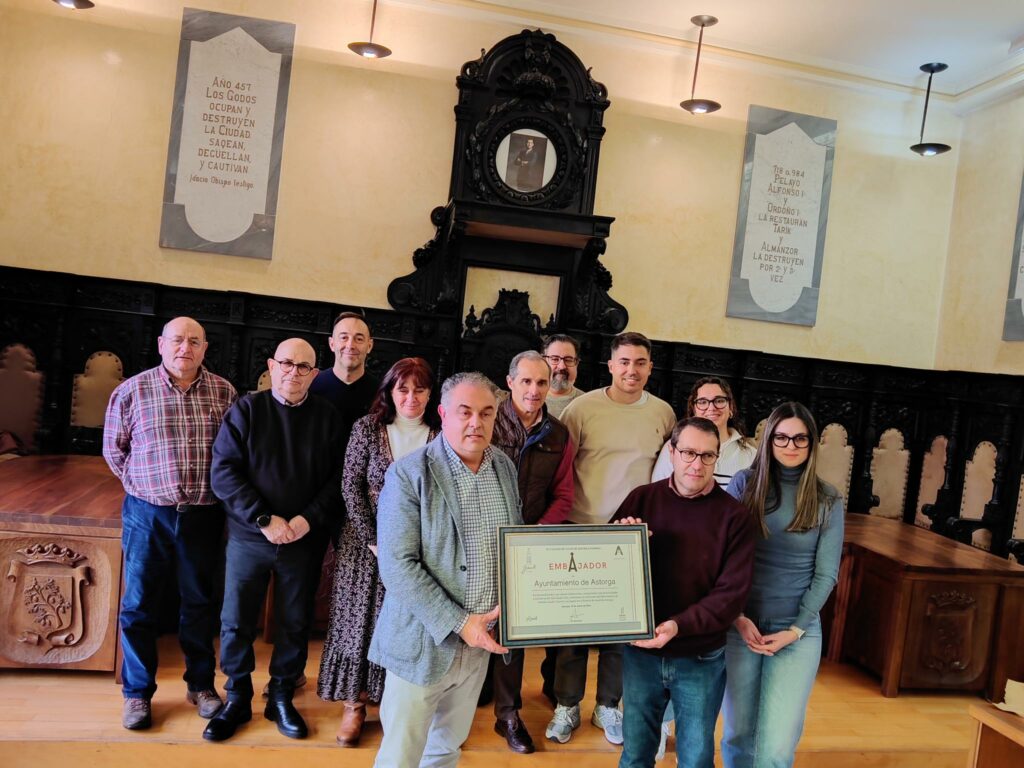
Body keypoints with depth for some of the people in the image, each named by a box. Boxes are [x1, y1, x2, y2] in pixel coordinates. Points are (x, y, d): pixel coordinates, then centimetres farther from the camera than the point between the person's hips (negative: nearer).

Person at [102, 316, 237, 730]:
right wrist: (142, 484, 6)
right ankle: (137, 692, 25)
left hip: (204, 514, 1)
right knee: (138, 605, 8)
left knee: (200, 603, 12)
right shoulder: (131, 391, -3)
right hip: (147, 513, 0)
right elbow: (114, 449, 8)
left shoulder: (224, 392, -1)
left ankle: (201, 684, 29)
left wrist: (214, 486, 3)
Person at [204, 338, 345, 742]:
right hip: (249, 537, -1)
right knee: (236, 622, 10)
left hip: (302, 540, 1)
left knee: (294, 624, 12)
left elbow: (336, 479, -2)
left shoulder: (328, 417, 0)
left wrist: (309, 518, -15)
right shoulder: (246, 409, -3)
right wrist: (264, 519, -17)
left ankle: (281, 697, 31)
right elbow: (223, 471, -9)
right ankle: (237, 698, 30)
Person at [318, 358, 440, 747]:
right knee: (362, 618, 8)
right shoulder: (367, 427, -3)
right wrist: (373, 540, -11)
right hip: (367, 541, 0)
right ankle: (354, 703, 22)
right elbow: (351, 485, -5)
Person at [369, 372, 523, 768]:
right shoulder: (409, 474, -16)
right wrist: (458, 623, -22)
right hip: (424, 641, -5)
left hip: (480, 639, 5)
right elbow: (397, 566, -20)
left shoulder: (505, 467, 2)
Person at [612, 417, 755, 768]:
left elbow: (732, 594, -13)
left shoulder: (734, 515, -10)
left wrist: (679, 625, -26)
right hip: (640, 651, 2)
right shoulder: (642, 499, -4)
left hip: (700, 660, -1)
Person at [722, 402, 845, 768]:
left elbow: (826, 574, 2)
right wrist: (738, 617, -9)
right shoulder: (744, 484, -1)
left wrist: (795, 630, -6)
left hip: (799, 631, 0)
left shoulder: (827, 501, 2)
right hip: (739, 625, 0)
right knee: (739, 733, 9)